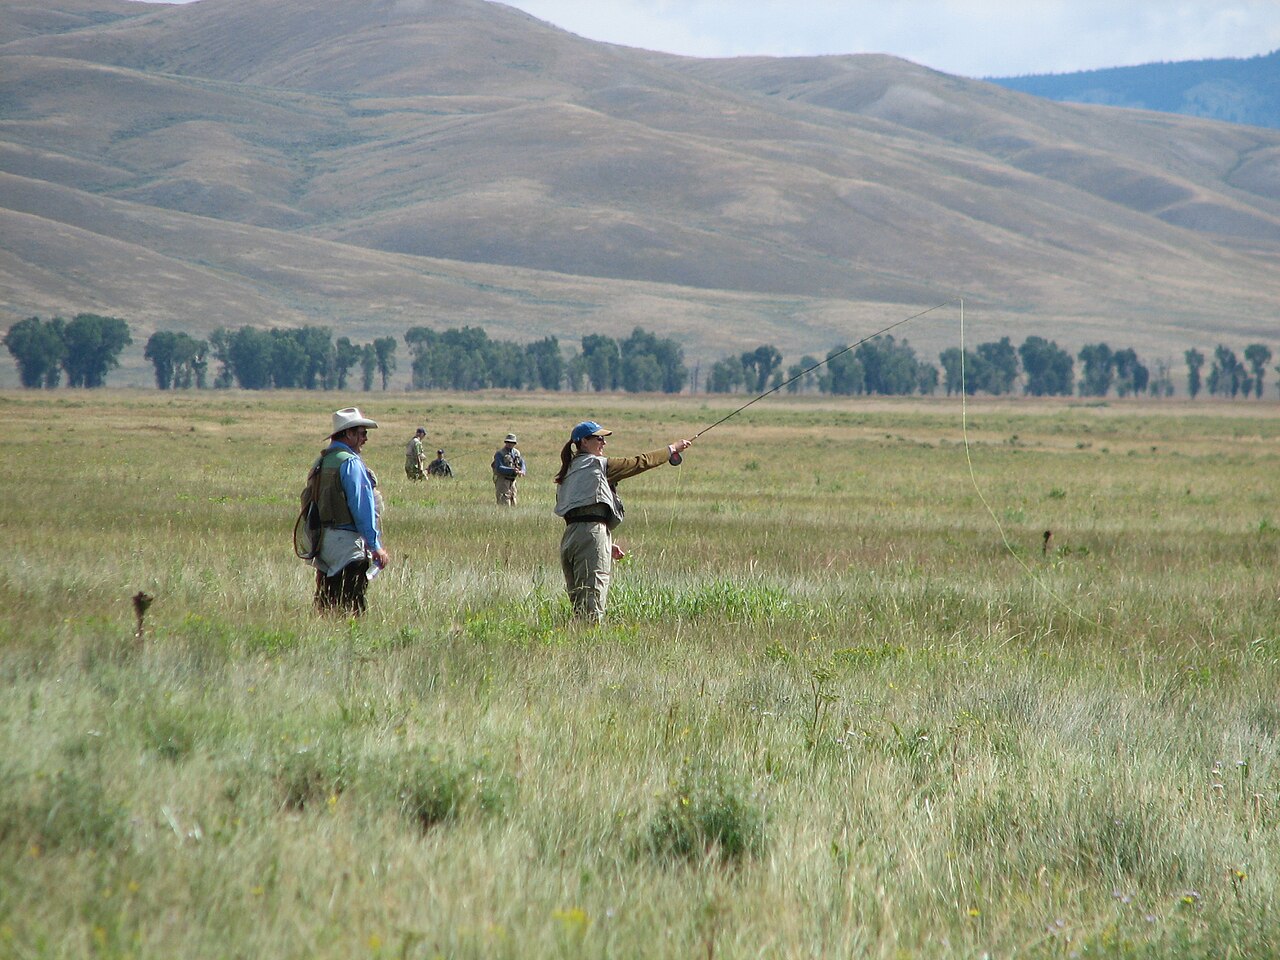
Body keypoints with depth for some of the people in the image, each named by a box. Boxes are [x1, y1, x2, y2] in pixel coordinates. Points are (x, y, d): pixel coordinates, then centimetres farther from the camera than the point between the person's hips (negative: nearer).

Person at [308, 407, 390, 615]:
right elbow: (362, 507, -14)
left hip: (323, 540, 9)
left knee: (324, 608, 10)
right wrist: (376, 546, -12)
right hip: (346, 542, -9)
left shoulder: (321, 462, 16)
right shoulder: (350, 463, -12)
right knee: (351, 609, -10)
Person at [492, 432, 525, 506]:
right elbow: (499, 468, -22)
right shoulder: (500, 454, -12)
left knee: (513, 505, 12)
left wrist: (522, 471, -20)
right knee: (504, 504, -14)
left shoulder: (516, 453, 8)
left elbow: (522, 464, 4)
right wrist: (512, 470, -34)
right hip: (502, 481, -7)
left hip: (512, 482, 7)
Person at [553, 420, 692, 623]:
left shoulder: (568, 471, 21)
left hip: (569, 536, 8)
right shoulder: (597, 464, -2)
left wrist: (608, 544, 23)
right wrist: (671, 449, 17)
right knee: (592, 605, -12)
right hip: (592, 534, -8)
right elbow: (639, 463, 4)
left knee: (579, 603, 7)